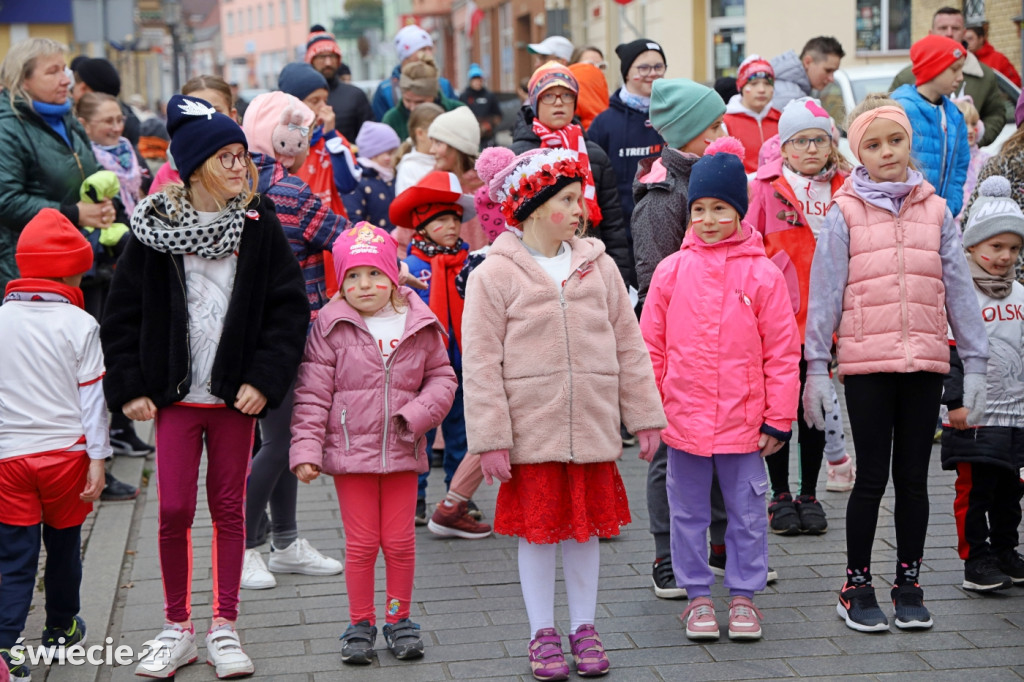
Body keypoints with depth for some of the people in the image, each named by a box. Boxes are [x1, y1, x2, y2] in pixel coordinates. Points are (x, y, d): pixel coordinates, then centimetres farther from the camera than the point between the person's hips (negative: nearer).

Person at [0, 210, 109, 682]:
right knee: (64, 546, 17)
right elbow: (91, 396, -7)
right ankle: (61, 629, 32)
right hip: (65, 450, -1)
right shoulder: (79, 324, -7)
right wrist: (97, 458, -3)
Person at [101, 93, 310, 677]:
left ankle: (225, 628, 18)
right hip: (175, 392, 0)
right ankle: (177, 629, 15)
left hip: (236, 393, 0)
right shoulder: (154, 226, -1)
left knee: (229, 510, 7)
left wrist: (264, 379, -9)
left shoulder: (259, 223, 0)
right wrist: (128, 387, -3)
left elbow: (289, 308, 0)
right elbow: (123, 311, 4)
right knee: (174, 511, -1)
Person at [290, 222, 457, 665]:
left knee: (400, 542, 8)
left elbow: (441, 377, 9)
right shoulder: (330, 328, -5)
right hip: (349, 451, -2)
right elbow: (312, 393, -5)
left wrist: (418, 413, -9)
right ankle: (360, 625, 20)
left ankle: (399, 620, 25)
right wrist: (306, 450, -10)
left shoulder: (420, 326, 1)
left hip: (401, 453, 2)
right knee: (361, 543, 5)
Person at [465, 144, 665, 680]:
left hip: (593, 428, 3)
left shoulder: (598, 266, 6)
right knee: (538, 528, 5)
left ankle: (584, 628, 25)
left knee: (587, 524, 11)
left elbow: (628, 347, 10)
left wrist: (644, 416, 9)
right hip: (531, 430, -3)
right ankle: (542, 633, 19)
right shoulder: (494, 275, -6)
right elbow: (480, 364, -7)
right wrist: (490, 439, -11)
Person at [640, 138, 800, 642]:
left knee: (747, 512, 9)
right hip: (682, 417, 1)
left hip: (743, 421, -1)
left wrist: (778, 419, -2)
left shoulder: (762, 274, -5)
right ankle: (697, 595, 24)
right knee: (688, 513, 11)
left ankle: (743, 595, 24)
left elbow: (782, 351, -1)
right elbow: (650, 345, 6)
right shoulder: (671, 270, 0)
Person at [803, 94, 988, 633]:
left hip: (925, 364, 2)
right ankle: (857, 587, 14)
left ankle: (908, 583, 21)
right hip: (866, 365, -2)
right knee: (872, 477, 2)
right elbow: (824, 293, -1)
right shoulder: (844, 213, -1)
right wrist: (816, 367, -5)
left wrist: (974, 364, 5)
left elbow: (959, 290, 8)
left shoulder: (935, 211, 7)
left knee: (913, 477, 9)